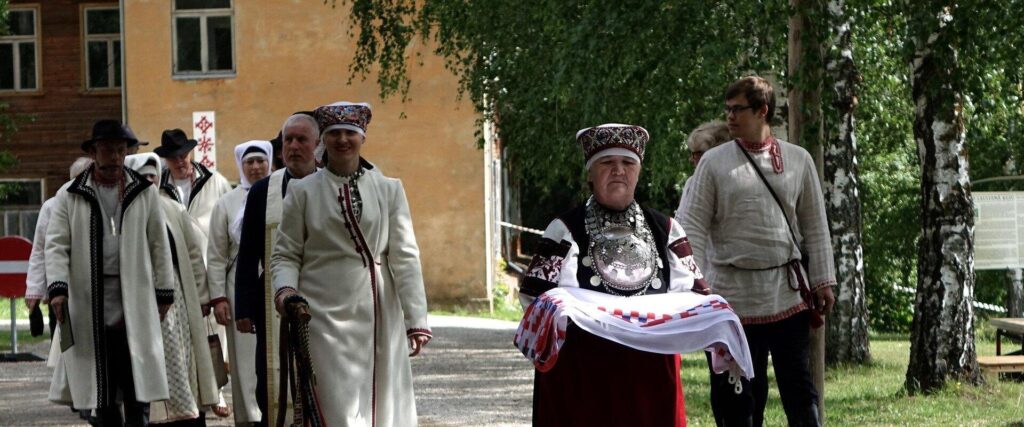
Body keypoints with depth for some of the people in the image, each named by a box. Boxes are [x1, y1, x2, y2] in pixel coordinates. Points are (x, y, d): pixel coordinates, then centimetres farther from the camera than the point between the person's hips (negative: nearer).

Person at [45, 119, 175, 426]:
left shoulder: (144, 193, 10)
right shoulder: (70, 196, 7)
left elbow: (159, 246, 11)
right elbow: (56, 245, 2)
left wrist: (164, 293, 6)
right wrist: (58, 288, -12)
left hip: (135, 305, 0)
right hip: (89, 306, 0)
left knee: (137, 390, -5)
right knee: (102, 392, 4)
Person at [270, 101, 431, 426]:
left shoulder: (389, 190, 9)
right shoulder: (303, 192, 6)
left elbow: (405, 258, 5)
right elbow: (285, 254, 6)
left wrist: (416, 320, -1)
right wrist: (285, 288, -15)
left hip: (379, 317, 2)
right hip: (324, 314, -2)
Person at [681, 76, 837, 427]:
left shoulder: (798, 160, 7)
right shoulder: (715, 162, 2)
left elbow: (815, 227, 9)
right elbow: (694, 227, -2)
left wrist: (823, 282, 4)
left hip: (787, 292, 1)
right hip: (733, 295, -1)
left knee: (799, 391, 1)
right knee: (738, 397, 4)